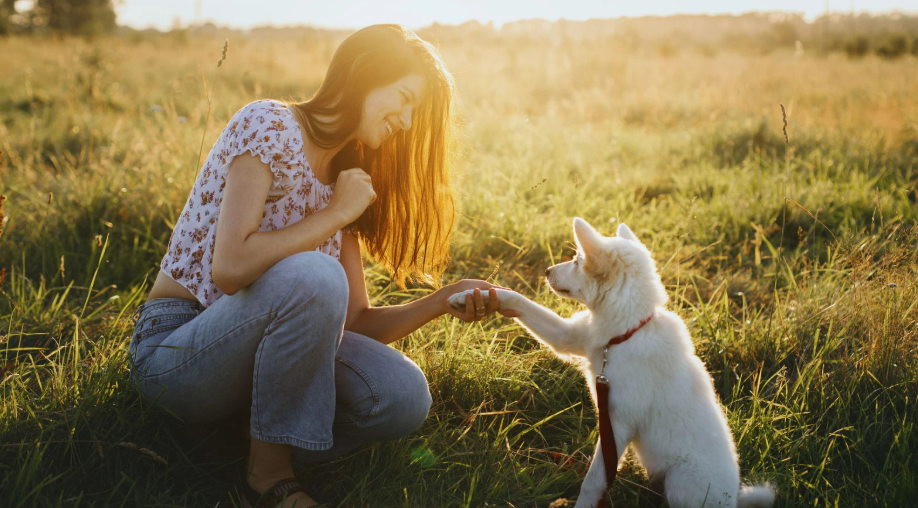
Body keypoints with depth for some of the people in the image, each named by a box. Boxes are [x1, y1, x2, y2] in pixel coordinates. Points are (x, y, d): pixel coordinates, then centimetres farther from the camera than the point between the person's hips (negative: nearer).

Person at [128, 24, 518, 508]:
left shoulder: (344, 177, 8)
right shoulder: (267, 125, -14)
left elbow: (355, 322, 4)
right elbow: (230, 268, -28)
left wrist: (444, 300, -10)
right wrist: (336, 214, -18)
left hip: (253, 344, 6)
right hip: (174, 346, -6)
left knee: (404, 398, -18)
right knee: (314, 277, -35)